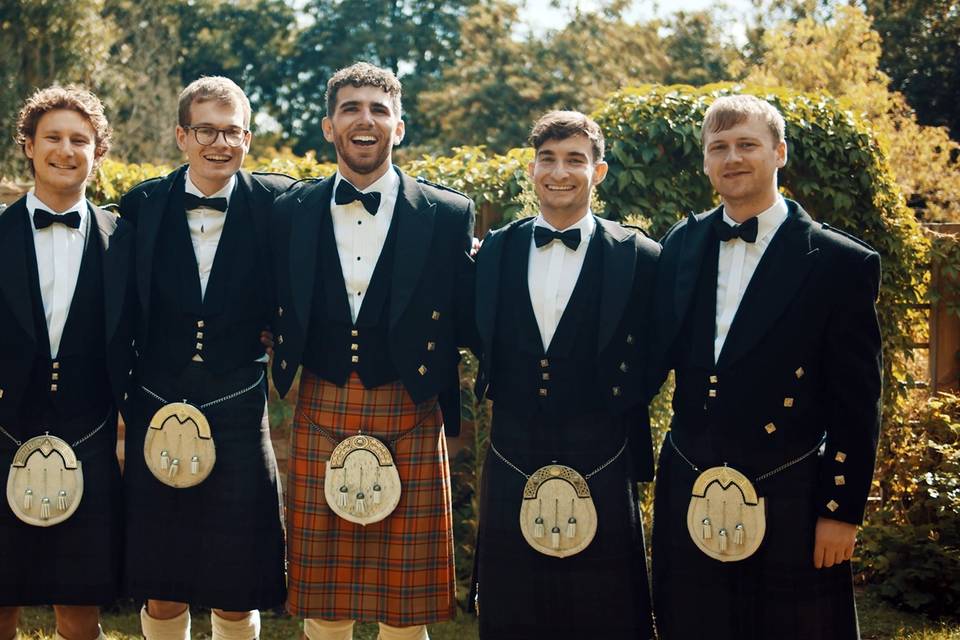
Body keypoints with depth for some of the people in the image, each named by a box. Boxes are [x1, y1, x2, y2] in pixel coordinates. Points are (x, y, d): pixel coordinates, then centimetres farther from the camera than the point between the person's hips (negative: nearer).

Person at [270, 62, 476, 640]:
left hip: (410, 419, -1)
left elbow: (465, 326, 3)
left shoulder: (448, 215, 1)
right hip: (321, 414, 1)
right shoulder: (290, 212, 6)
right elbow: (272, 316, 12)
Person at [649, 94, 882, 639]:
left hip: (789, 506, -4)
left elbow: (856, 404, -7)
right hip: (689, 498, 4)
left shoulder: (841, 263, -8)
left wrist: (842, 510, -8)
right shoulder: (682, 246, 6)